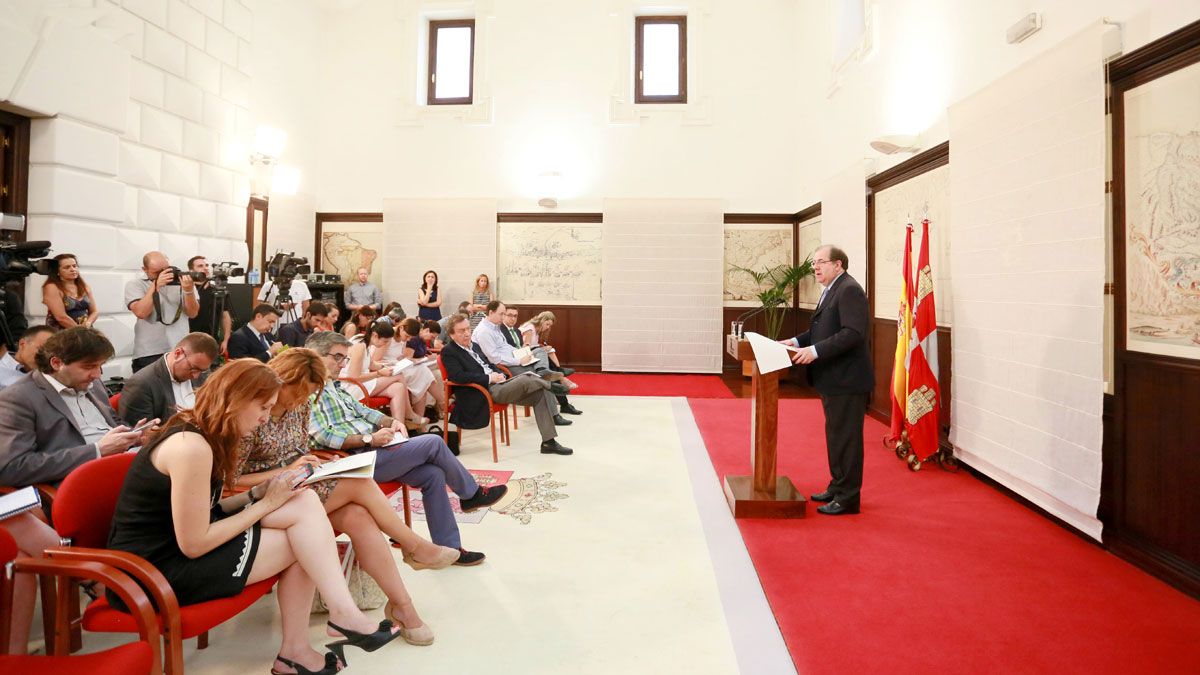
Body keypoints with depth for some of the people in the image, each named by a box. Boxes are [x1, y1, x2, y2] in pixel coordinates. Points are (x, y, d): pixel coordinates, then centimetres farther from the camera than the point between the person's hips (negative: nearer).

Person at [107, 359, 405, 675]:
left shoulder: (201, 434, 8)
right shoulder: (191, 445, -23)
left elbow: (204, 513, 7)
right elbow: (194, 544, -22)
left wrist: (258, 493, -4)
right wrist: (266, 503, -15)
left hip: (177, 545, 9)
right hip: (158, 570, -9)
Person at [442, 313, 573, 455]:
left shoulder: (475, 346, 21)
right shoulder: (448, 352, -3)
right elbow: (458, 376, -17)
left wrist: (500, 375, 4)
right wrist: (489, 378, -16)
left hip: (496, 385, 8)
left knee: (539, 394, -7)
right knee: (525, 379, -30)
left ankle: (549, 442, -6)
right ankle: (550, 386, 0)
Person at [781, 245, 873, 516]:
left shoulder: (849, 290, -16)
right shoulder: (831, 290, 15)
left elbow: (853, 333, -25)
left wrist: (815, 350, -27)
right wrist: (797, 341, 6)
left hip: (847, 381, -10)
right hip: (833, 379, 10)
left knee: (846, 438, -1)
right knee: (835, 435, 19)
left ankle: (848, 498, 10)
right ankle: (838, 487, 32)